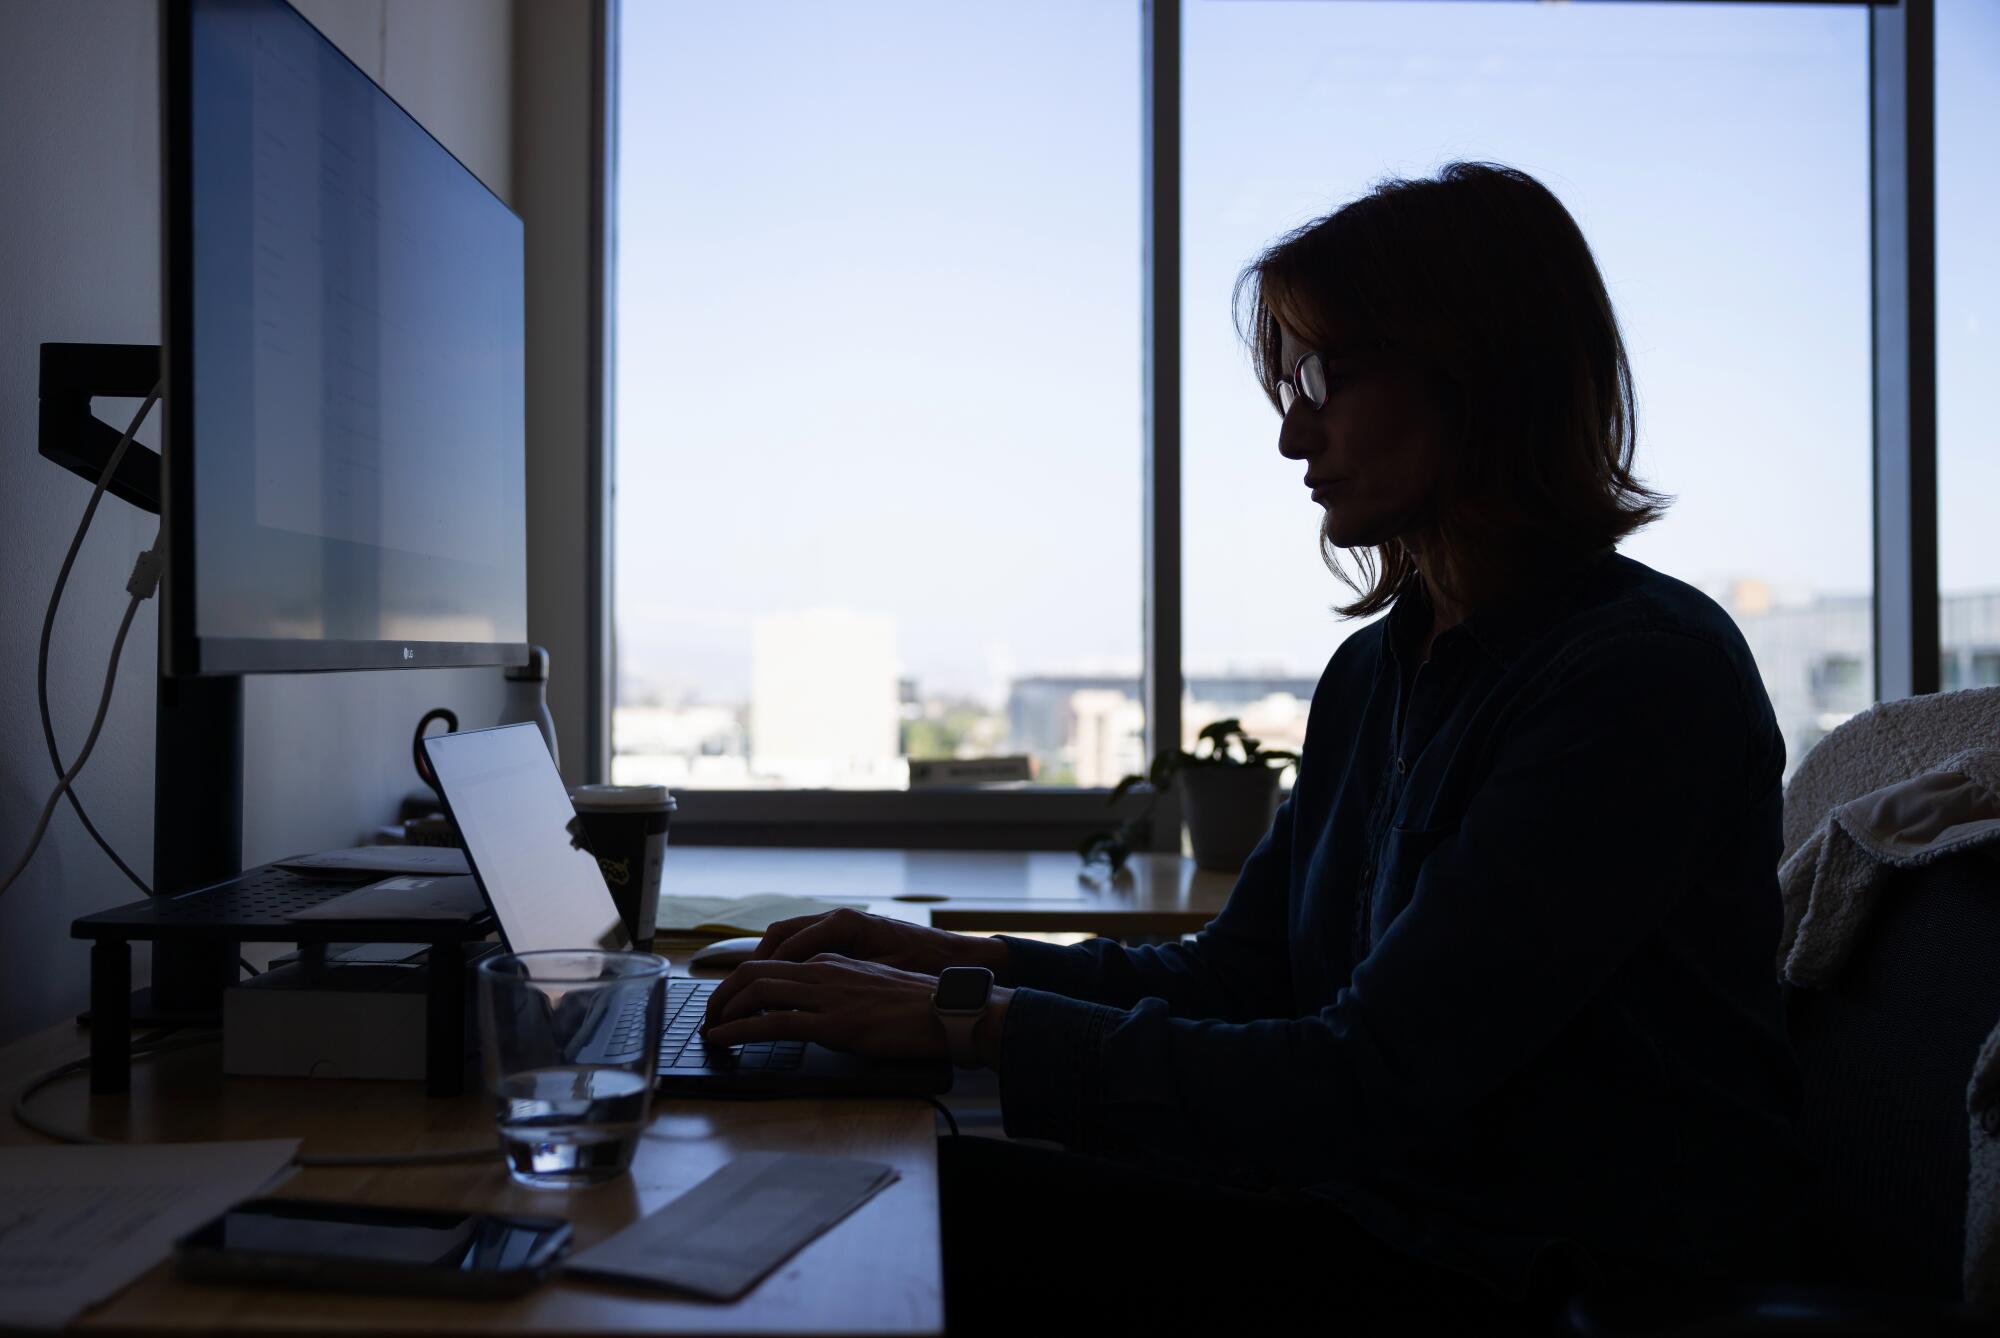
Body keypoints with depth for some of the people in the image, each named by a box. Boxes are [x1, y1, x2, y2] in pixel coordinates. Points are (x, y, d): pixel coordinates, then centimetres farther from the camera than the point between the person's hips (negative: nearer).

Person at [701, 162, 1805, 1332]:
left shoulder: (1645, 675, -20)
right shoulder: (1377, 671, 9)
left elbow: (1371, 1082, -24)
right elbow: (1238, 976, 11)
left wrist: (973, 1021, -22)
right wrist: (960, 962, -2)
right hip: (1388, 1212, 7)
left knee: (934, 1212, -17)